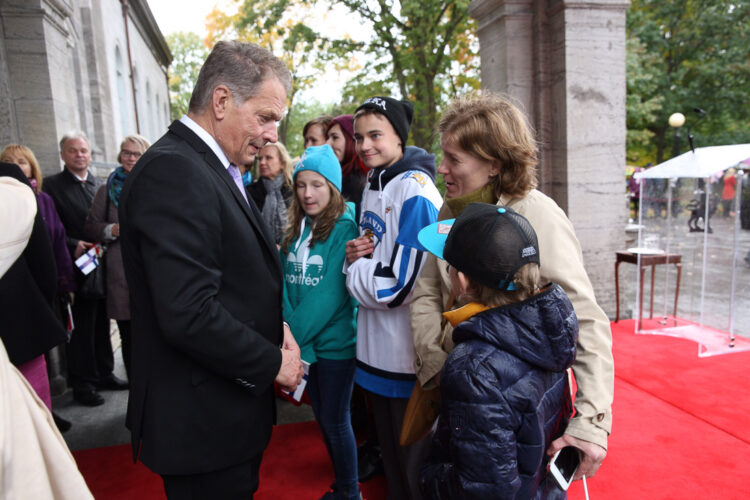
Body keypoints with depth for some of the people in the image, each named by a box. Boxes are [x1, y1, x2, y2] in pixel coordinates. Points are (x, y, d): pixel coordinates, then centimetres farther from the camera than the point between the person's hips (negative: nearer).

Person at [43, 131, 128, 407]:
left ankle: (104, 373, 27)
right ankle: (82, 383, 14)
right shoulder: (51, 185, -3)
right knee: (81, 326, 2)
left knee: (102, 322, 14)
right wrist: (73, 246, -19)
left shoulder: (101, 184, 12)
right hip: (77, 267, -5)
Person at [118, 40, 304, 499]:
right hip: (203, 424, -9)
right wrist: (272, 362, -16)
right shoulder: (173, 171, -22)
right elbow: (188, 313, -29)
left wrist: (275, 324, 1)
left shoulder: (216, 168, 9)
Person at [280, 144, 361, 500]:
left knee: (335, 420, 6)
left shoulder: (344, 228, -14)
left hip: (334, 341, -6)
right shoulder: (296, 230, 5)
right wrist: (290, 331, -10)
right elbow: (286, 284, 3)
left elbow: (333, 292, -19)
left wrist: (297, 336, -18)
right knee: (322, 417, 19)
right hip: (303, 343, 6)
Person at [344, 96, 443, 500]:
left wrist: (353, 270, -8)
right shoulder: (371, 185, 8)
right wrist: (355, 254, -3)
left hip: (408, 356, -8)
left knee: (415, 461, 12)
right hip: (377, 349, 8)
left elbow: (402, 286, -23)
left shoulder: (415, 191, -18)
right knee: (389, 449, 25)